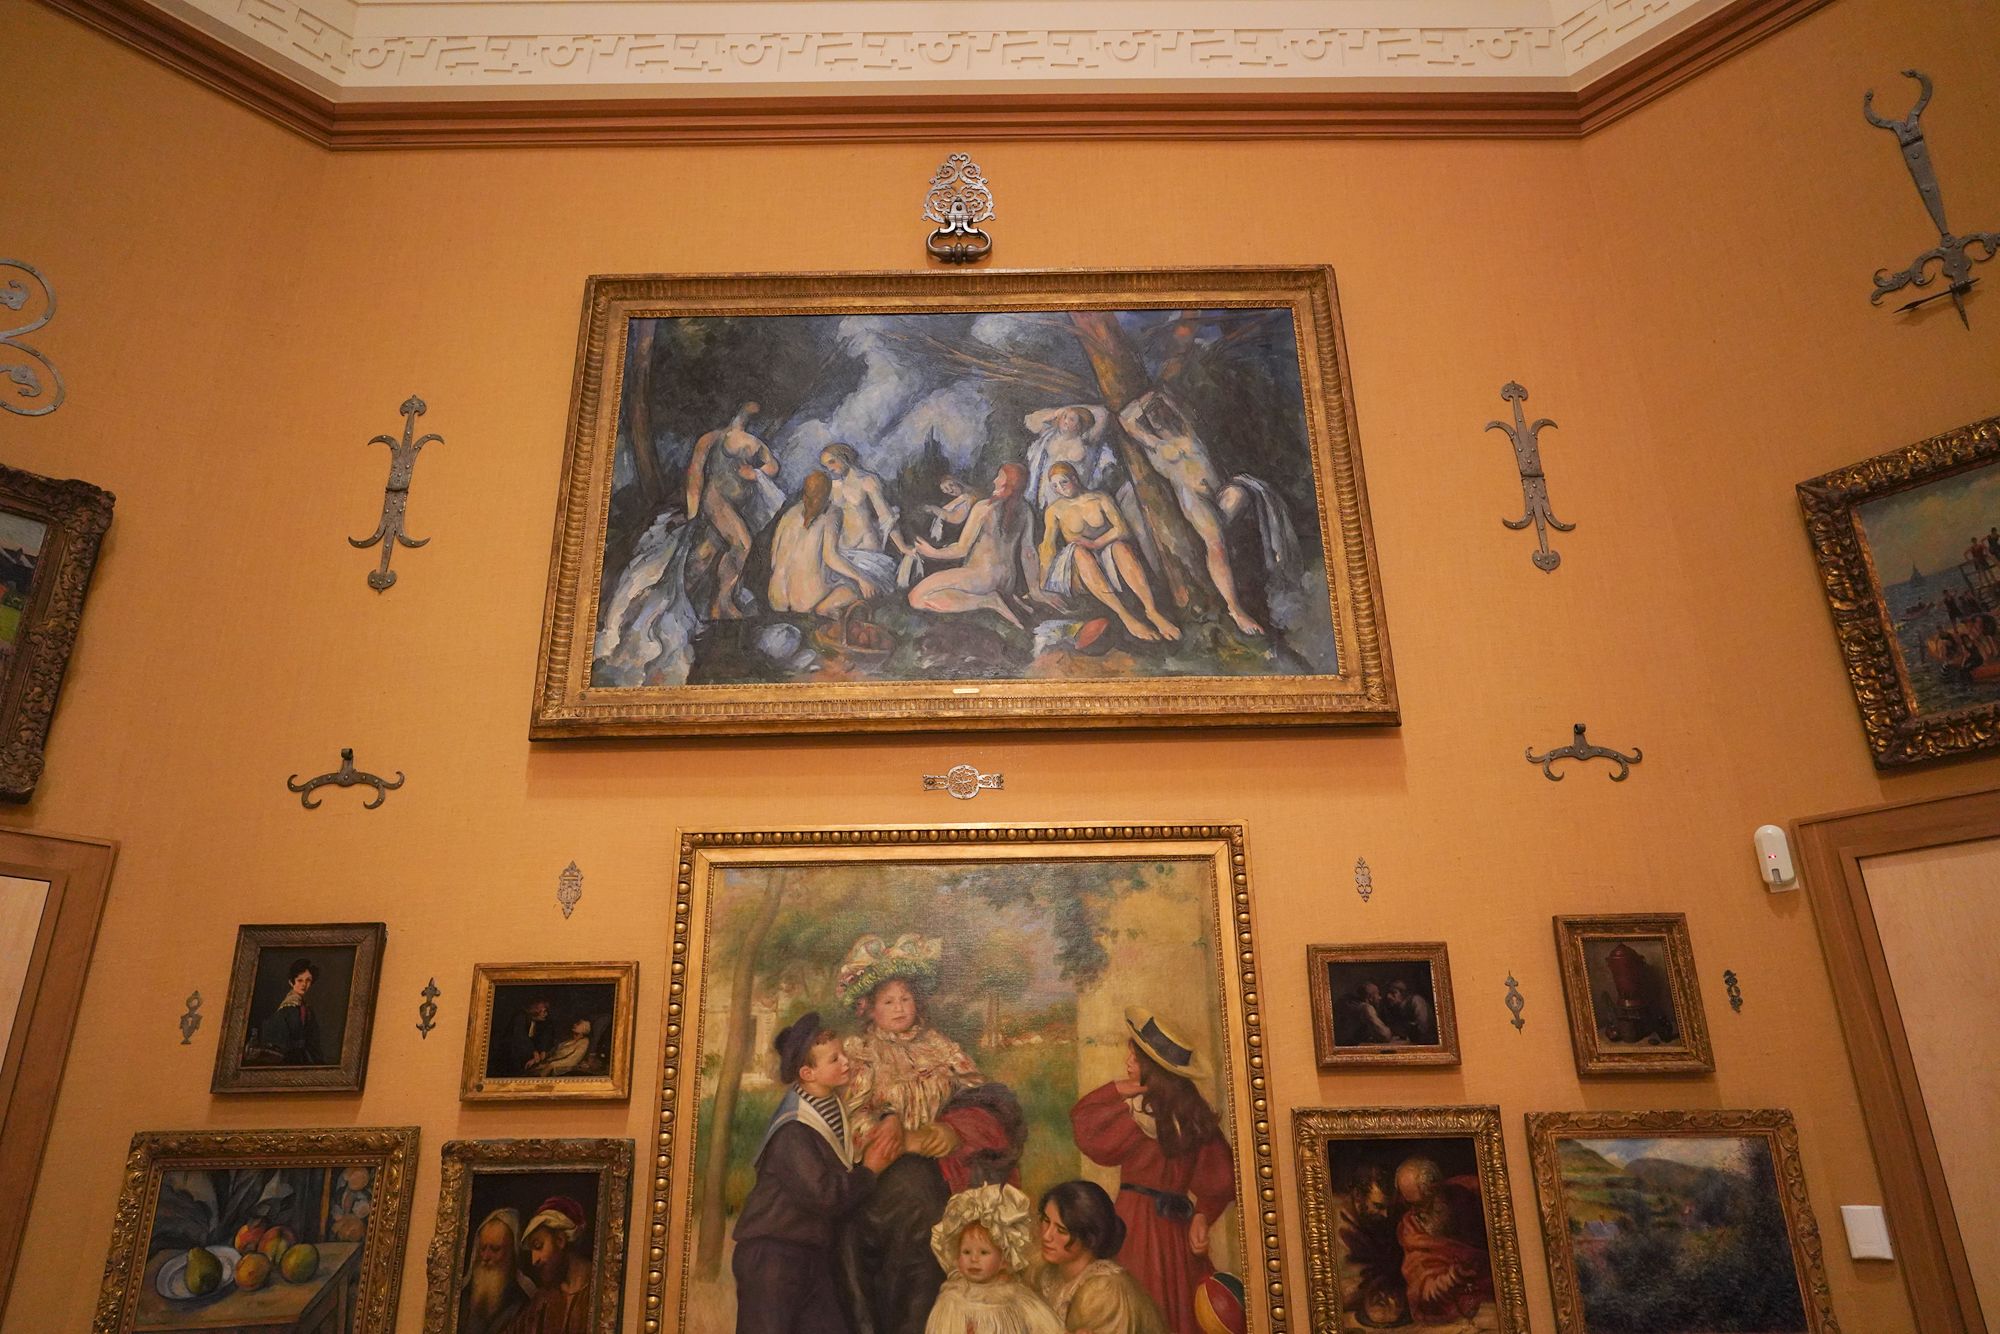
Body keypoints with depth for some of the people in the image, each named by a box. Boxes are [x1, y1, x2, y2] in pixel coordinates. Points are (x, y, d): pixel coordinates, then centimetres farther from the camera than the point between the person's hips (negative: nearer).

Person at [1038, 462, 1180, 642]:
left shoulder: (1100, 499, 8)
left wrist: (1095, 544, -16)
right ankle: (1125, 616, -50)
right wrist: (1043, 584, -18)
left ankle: (1152, 611, -46)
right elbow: (1048, 546, -5)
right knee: (1079, 551, -36)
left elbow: (1122, 530, -4)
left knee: (1120, 546, -32)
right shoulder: (1055, 511, 6)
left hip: (1106, 557, 1)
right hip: (1080, 562, -1)